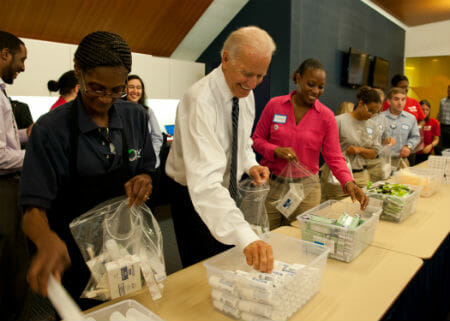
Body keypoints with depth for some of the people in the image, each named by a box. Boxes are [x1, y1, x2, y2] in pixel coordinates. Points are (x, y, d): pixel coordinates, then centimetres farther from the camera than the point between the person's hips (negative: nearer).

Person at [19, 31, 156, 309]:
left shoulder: (135, 117, -5)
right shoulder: (51, 129, -16)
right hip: (76, 259, -3)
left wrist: (143, 180, -17)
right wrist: (47, 240, -39)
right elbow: (34, 208, -16)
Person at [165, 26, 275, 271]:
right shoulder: (200, 101, -31)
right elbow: (204, 180, -42)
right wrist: (246, 237, -51)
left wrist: (251, 165, -9)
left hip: (228, 193, 7)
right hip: (196, 198, -7)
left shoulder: (245, 94, -5)